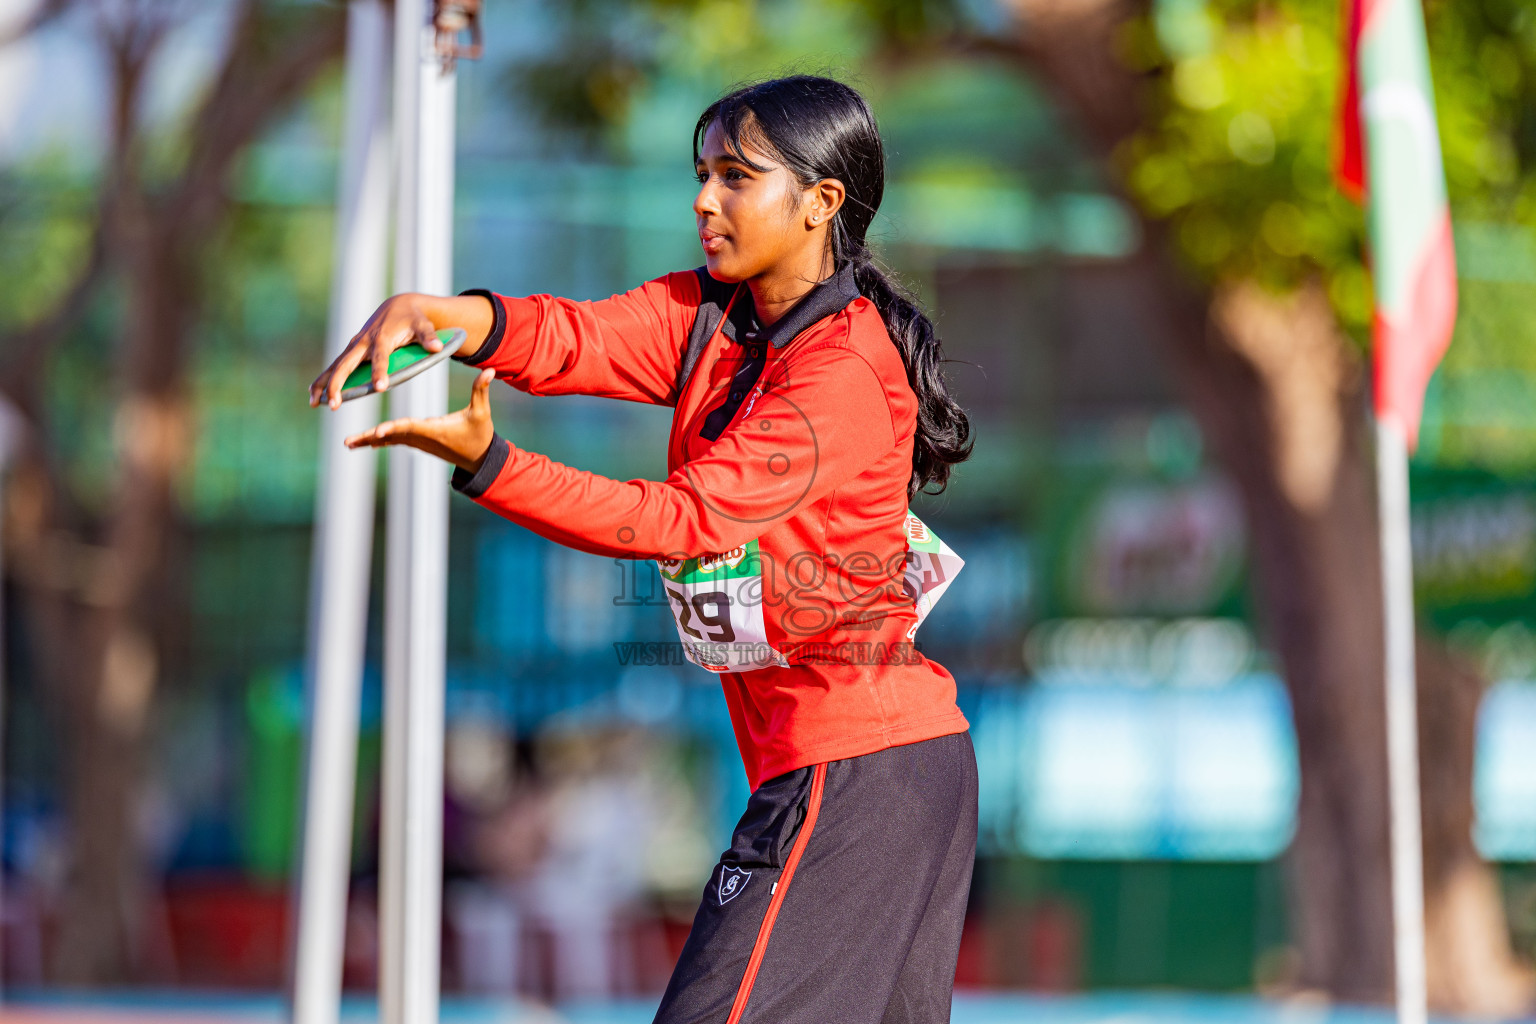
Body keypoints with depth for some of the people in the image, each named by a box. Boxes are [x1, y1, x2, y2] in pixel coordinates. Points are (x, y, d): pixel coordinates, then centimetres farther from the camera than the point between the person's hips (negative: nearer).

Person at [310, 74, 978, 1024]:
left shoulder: (843, 374, -16)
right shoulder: (710, 315, 11)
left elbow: (688, 518, -24)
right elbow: (577, 338, -5)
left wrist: (486, 463, -33)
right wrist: (445, 316, -26)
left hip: (852, 765, -10)